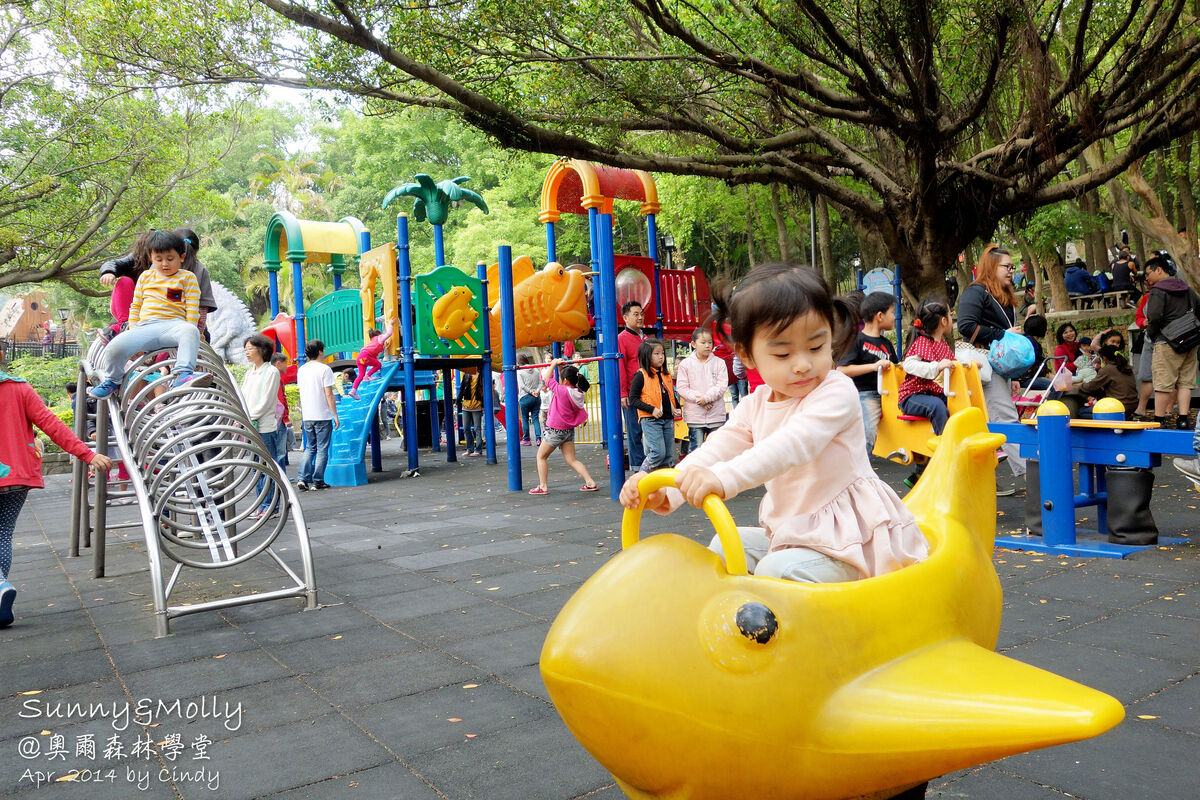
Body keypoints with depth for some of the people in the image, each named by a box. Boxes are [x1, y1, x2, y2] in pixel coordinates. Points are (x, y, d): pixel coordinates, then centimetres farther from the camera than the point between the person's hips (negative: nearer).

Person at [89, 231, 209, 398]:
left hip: (172, 325, -3)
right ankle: (112, 381, 8)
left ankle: (183, 375, -48)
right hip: (144, 327, 3)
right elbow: (135, 306, 25)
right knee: (115, 346, -22)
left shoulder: (187, 277, 13)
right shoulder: (146, 276, 24)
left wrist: (188, 332, -9)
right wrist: (132, 329, 11)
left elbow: (192, 309, 4)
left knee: (190, 331, -40)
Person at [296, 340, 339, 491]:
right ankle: (318, 481, 5)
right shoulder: (324, 369, -10)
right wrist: (335, 415, -8)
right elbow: (329, 395, -12)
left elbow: (301, 393, 15)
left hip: (307, 416, 6)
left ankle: (302, 478, 2)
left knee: (310, 448, 14)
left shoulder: (301, 370, 9)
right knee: (322, 449, 3)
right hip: (323, 416, -6)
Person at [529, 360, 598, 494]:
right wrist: (562, 366, 16)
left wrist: (554, 364, 3)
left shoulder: (562, 391, -21)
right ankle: (590, 483, 1)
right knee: (572, 460, 11)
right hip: (569, 431, 7)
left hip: (555, 430, -7)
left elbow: (547, 379, -9)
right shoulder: (578, 392, -2)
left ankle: (543, 486, 9)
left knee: (541, 457, 10)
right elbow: (565, 386, 17)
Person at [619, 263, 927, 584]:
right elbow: (719, 448, -6)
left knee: (778, 569, -27)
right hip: (789, 533, 8)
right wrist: (665, 491, -25)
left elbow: (793, 444, -35)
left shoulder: (837, 392, -18)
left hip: (846, 542, -7)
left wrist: (725, 478, -50)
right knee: (724, 545, 0)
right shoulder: (754, 405, 5)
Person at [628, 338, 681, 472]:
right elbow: (633, 399, -10)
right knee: (658, 452, -14)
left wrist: (677, 409, 8)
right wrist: (652, 409, -18)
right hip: (650, 420, -7)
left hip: (668, 419, 7)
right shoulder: (641, 375, -7)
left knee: (669, 455, 8)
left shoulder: (666, 375, 14)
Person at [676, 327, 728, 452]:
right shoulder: (685, 364, 0)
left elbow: (722, 385, -4)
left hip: (716, 415, 1)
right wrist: (699, 399, -14)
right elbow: (681, 388, -4)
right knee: (696, 449, 1)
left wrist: (707, 397, -16)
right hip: (694, 415, -1)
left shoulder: (719, 363, 3)